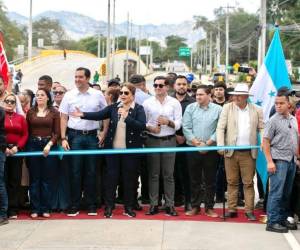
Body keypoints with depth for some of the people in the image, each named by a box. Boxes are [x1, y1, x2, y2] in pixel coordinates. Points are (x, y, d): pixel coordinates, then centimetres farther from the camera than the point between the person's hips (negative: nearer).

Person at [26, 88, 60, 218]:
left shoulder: (54, 112, 3)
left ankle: (45, 208, 7)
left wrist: (49, 144, -14)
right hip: (33, 146, 1)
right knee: (34, 178, 3)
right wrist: (26, 147, -5)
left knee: (47, 178, 2)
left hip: (49, 146, -1)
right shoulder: (30, 112, 7)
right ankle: (35, 208, 7)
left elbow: (57, 132, -1)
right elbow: (27, 131, 5)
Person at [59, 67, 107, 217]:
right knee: (75, 171, 2)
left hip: (92, 136, 0)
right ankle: (74, 205, 9)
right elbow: (63, 118, 3)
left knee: (91, 171, 5)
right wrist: (63, 138, -4)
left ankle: (91, 205, 14)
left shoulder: (98, 95, 2)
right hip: (74, 136, 0)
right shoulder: (69, 95, 2)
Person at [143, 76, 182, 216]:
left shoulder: (175, 103, 4)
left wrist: (168, 122, -18)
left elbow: (178, 124, 0)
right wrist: (150, 128, -15)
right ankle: (153, 204, 10)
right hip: (152, 141, 1)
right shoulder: (147, 103, 6)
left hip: (169, 141, 0)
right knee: (153, 174, 4)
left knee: (169, 175, 2)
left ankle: (170, 205, 7)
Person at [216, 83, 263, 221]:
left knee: (248, 183, 3)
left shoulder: (256, 110, 5)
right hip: (231, 152, 1)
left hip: (248, 153, 0)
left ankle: (249, 210, 9)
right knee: (232, 182, 7)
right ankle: (232, 209, 14)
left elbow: (262, 129, 6)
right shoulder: (227, 108, 3)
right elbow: (220, 128, 0)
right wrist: (220, 146, -12)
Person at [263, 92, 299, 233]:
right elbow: (266, 142, -9)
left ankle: (283, 219, 22)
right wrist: (270, 161, -15)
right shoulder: (273, 121, -7)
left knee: (286, 193, 12)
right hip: (279, 161, -6)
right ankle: (272, 222, -1)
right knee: (276, 193, -6)